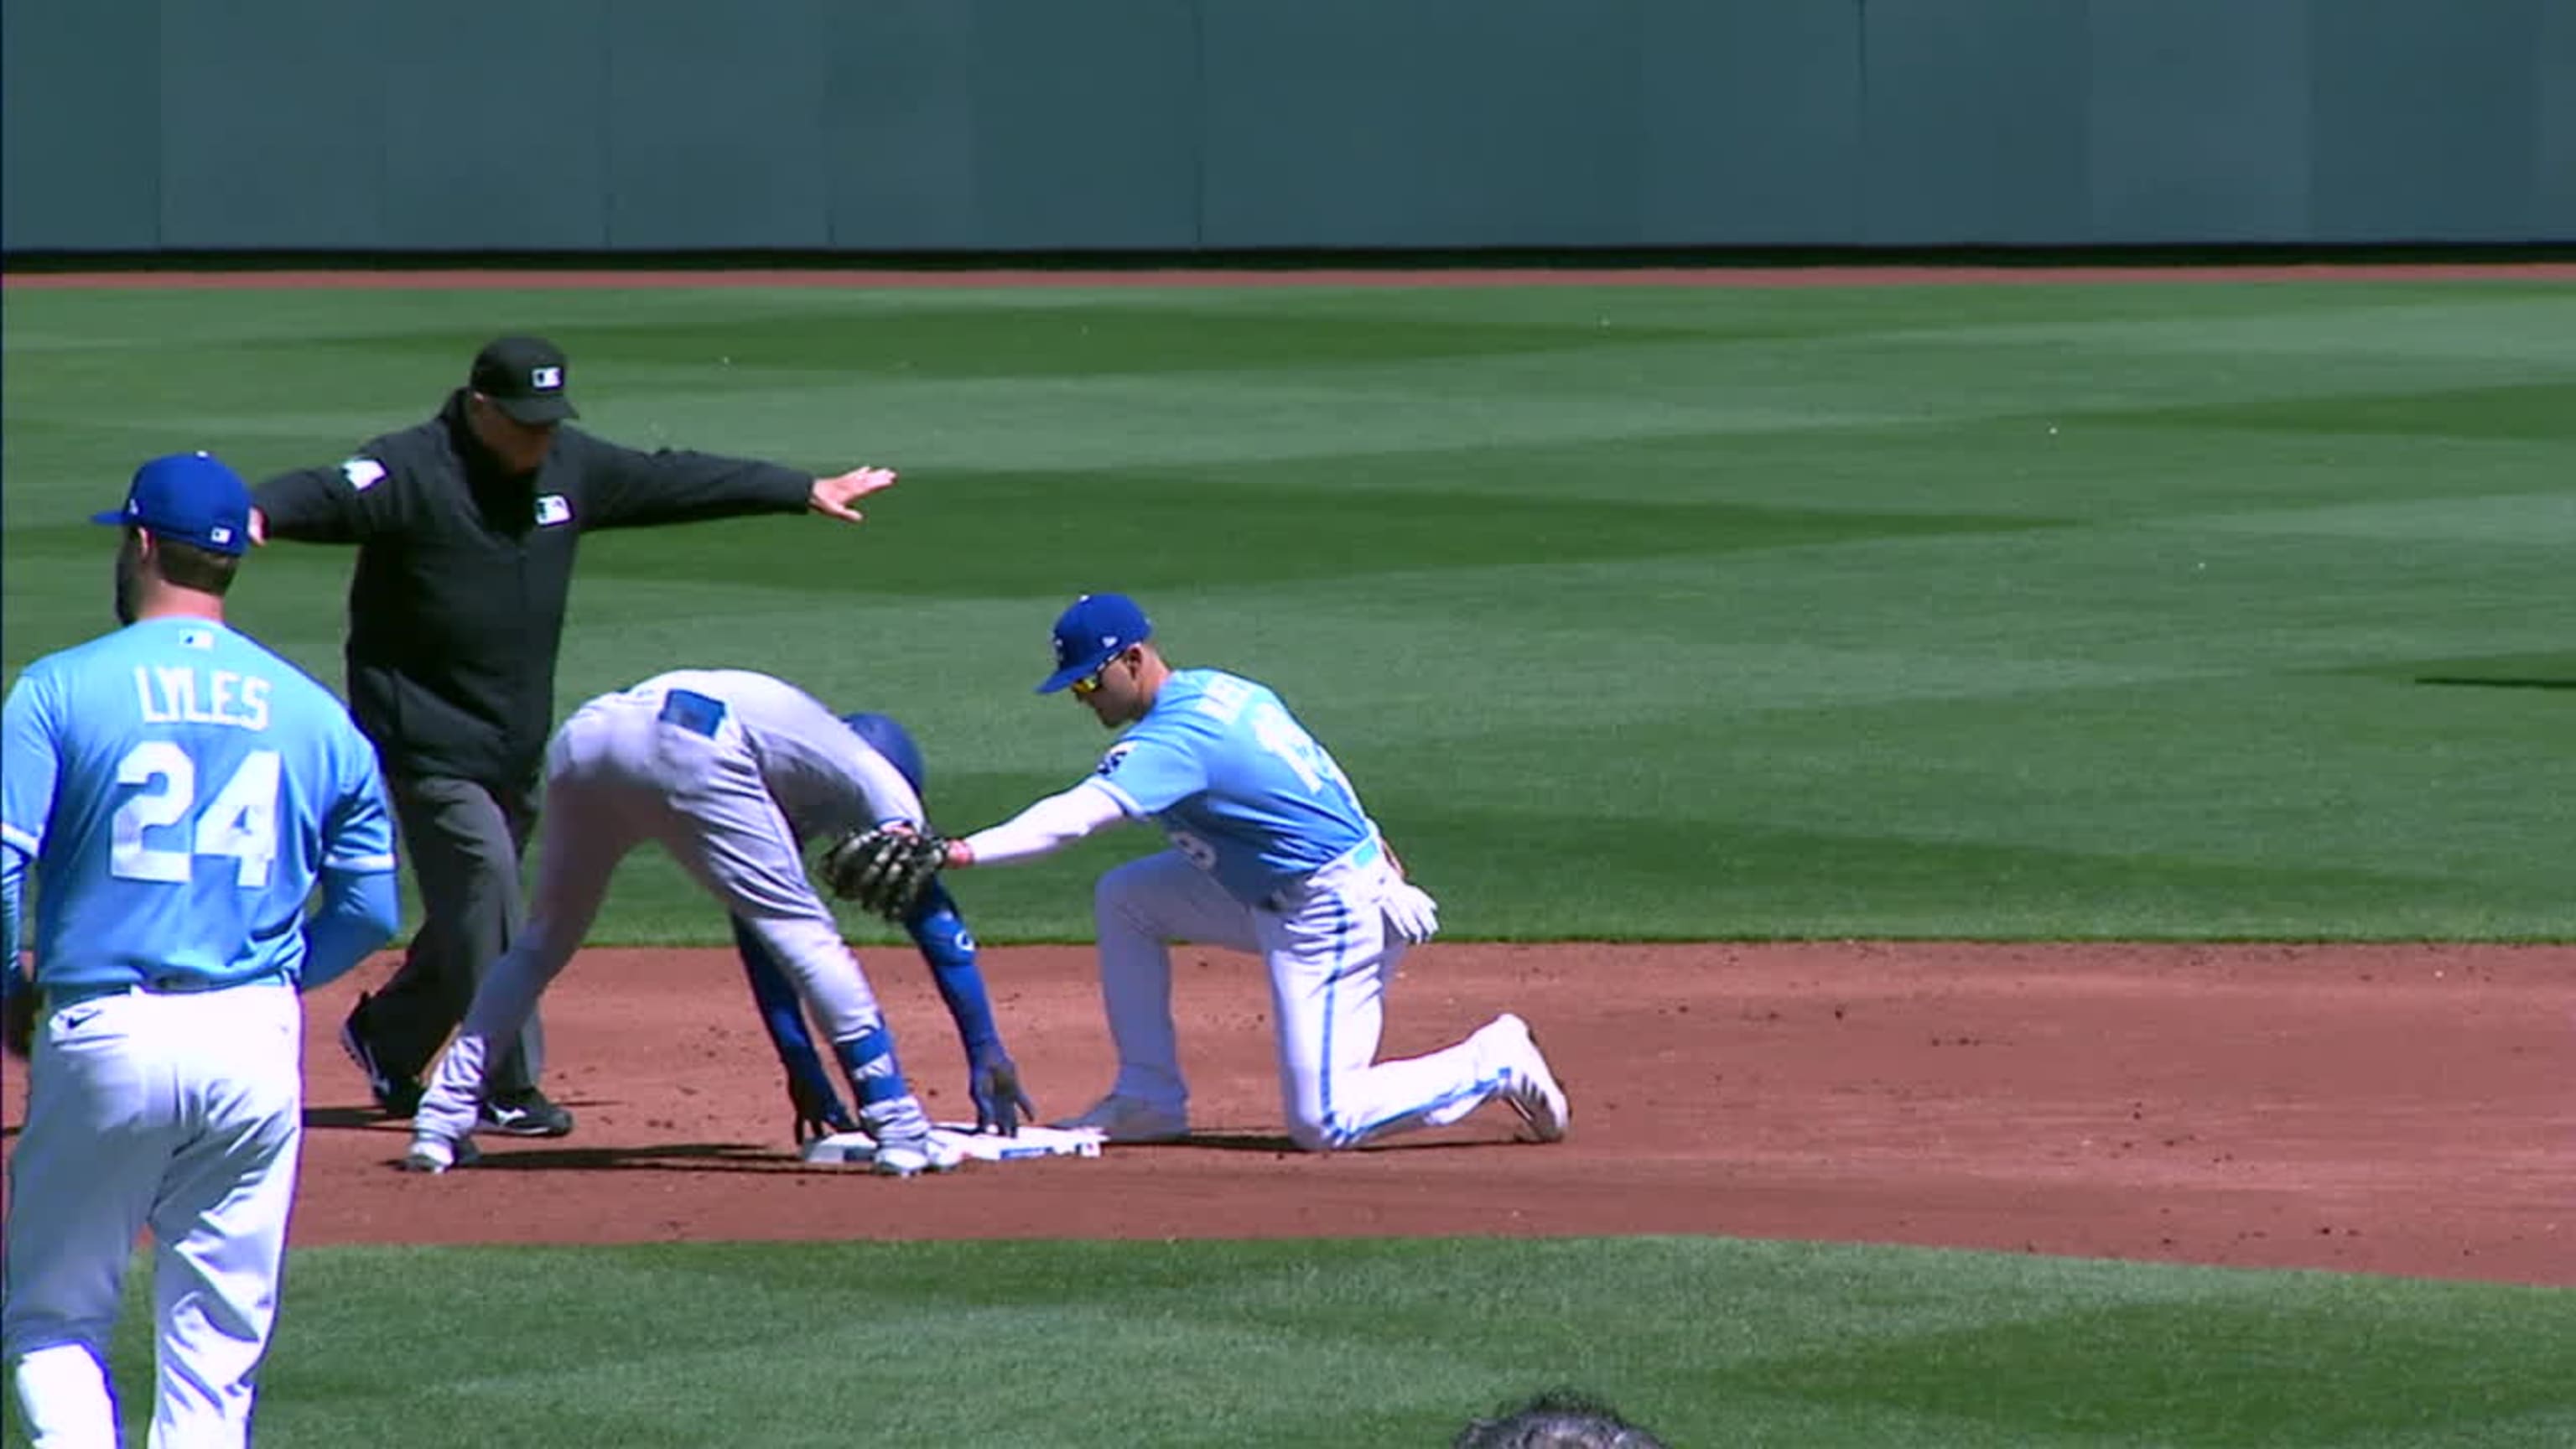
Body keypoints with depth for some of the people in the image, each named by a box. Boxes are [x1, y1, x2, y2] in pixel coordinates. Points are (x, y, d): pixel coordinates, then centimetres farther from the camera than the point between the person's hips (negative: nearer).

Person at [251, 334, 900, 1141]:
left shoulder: (570, 468, 6)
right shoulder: (412, 471, -15)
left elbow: (672, 482, 18)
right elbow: (330, 497, -32)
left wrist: (805, 492, 26)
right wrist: (261, 516, -55)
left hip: (519, 744, 7)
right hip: (428, 739, -7)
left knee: (472, 906, 12)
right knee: (485, 892, -11)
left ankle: (388, 1039, 31)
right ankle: (510, 1087, -4)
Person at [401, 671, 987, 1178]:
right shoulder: (875, 779, 27)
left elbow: (762, 953, 43)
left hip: (582, 737, 6)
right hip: (685, 752, -6)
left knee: (542, 943, 22)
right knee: (803, 932, 3)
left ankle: (441, 1122, 11)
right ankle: (898, 1129, -5)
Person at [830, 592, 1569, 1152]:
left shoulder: (1178, 738, -24)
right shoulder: (1221, 691, 5)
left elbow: (1073, 816, -37)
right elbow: (1313, 778, 15)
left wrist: (955, 852, -46)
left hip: (1332, 914, -10)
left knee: (1322, 1123, -10)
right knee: (1124, 899, 10)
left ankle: (1494, 1063, 4)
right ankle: (1149, 1098, 11)